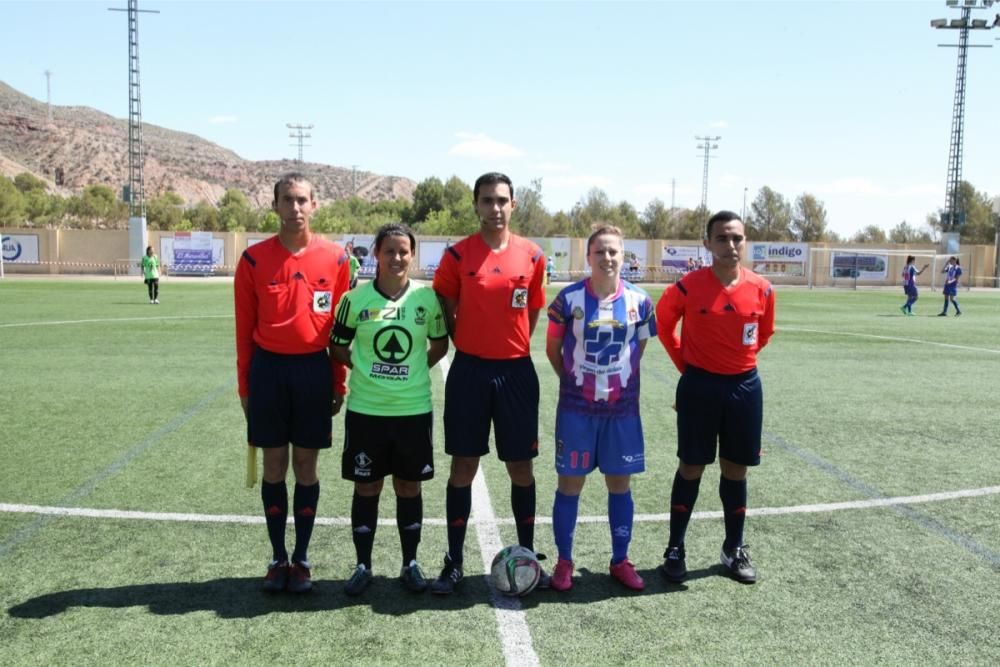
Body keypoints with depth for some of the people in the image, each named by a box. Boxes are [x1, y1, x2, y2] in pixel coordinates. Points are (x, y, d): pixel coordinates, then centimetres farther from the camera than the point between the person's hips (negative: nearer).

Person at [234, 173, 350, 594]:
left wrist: (339, 383, 2)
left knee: (306, 466, 8)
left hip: (314, 369, 0)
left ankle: (301, 559, 21)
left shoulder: (334, 258, -1)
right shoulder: (254, 259, -1)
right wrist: (244, 386, 3)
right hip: (269, 369, 0)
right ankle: (278, 558, 22)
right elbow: (244, 329, 3)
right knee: (274, 467, 8)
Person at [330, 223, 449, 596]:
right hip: (366, 410, 0)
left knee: (409, 486, 11)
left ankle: (410, 564, 26)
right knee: (366, 487, 9)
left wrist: (417, 369, 2)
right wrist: (363, 367, -3)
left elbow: (440, 342, 11)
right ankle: (363, 566, 23)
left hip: (414, 409, 1)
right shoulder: (356, 299, -4)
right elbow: (337, 346, 7)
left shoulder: (427, 298, -2)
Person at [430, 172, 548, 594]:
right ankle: (454, 562, 17)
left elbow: (532, 313, 11)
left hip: (516, 371, 1)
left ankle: (527, 557, 24)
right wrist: (469, 343, 2)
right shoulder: (457, 255, -3)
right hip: (469, 370, -1)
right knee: (463, 466, 5)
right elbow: (445, 309, 5)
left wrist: (512, 346, 6)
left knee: (521, 467, 8)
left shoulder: (532, 256, 2)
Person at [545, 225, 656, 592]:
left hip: (623, 409, 2)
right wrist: (575, 381, 3)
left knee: (620, 483, 9)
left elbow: (639, 349, 11)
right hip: (577, 408, -2)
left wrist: (620, 381, 7)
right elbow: (553, 348, 4)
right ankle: (564, 561, 19)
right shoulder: (569, 298, -6)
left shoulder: (639, 301, -2)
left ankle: (620, 560, 25)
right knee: (570, 483, 4)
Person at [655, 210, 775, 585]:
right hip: (699, 386, -3)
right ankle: (675, 550, 18)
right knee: (691, 469, 5)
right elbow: (663, 324, 4)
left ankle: (734, 550, 27)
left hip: (744, 386, 3)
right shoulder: (688, 286, -12)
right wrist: (686, 364, 5)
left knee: (736, 471, 12)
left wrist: (740, 360, 11)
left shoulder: (761, 290, -3)